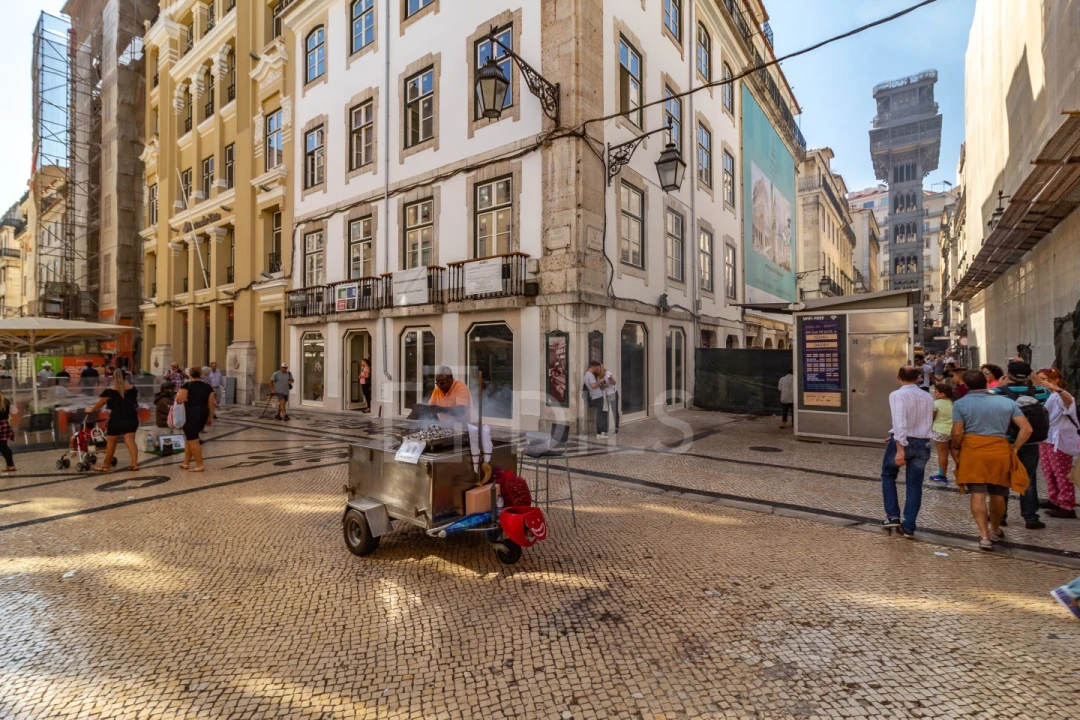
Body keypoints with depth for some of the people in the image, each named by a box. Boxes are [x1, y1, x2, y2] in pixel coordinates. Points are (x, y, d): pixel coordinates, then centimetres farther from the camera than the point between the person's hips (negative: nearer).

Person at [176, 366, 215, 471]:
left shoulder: (187, 385, -7)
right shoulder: (207, 386, 7)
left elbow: (179, 400, -16)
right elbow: (211, 404, 7)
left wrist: (178, 394, 6)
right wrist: (210, 418, 15)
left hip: (191, 415, -6)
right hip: (203, 414, 6)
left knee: (193, 440, 2)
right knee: (189, 438, 21)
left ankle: (199, 466, 5)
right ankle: (186, 463, 27)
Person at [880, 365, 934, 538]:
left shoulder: (897, 395, -11)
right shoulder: (928, 397, 10)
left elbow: (900, 422, -22)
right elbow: (926, 424, 18)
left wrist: (900, 447, -23)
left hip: (903, 442, -5)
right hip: (923, 444, 5)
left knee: (888, 475, 18)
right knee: (914, 485, 10)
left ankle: (893, 516, 14)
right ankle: (909, 527, 14)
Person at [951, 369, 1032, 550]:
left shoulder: (961, 403, -4)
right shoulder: (1007, 402, 7)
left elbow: (957, 433, -9)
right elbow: (1027, 429, 2)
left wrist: (956, 449, 8)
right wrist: (1014, 448, 10)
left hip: (972, 451, -3)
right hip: (1000, 451, 4)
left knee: (978, 494, 0)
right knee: (998, 494, 18)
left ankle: (984, 536, -5)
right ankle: (995, 530, 35)